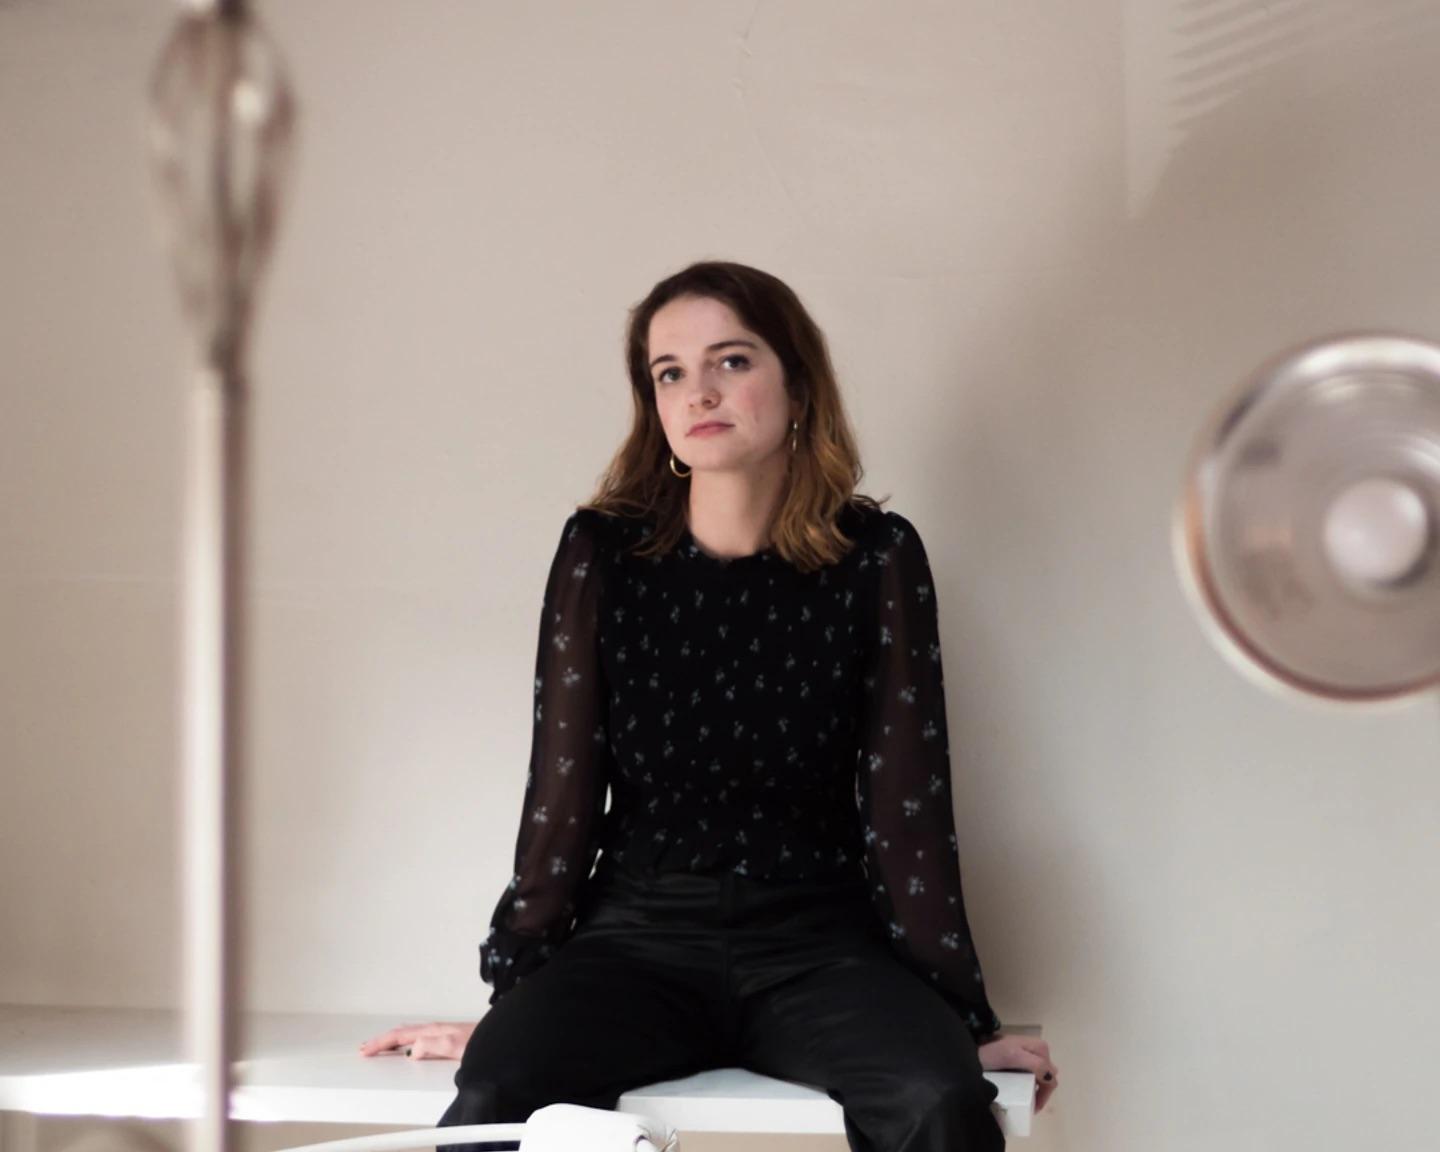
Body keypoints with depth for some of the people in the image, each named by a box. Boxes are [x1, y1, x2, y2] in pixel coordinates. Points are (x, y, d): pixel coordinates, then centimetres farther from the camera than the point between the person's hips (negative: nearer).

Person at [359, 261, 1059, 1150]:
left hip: (817, 943, 0)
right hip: (640, 934, 1)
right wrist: (513, 993, 2)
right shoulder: (604, 550, 1)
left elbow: (906, 804, 0)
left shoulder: (877, 558, -1)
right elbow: (564, 786, 2)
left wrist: (966, 1022, -1)